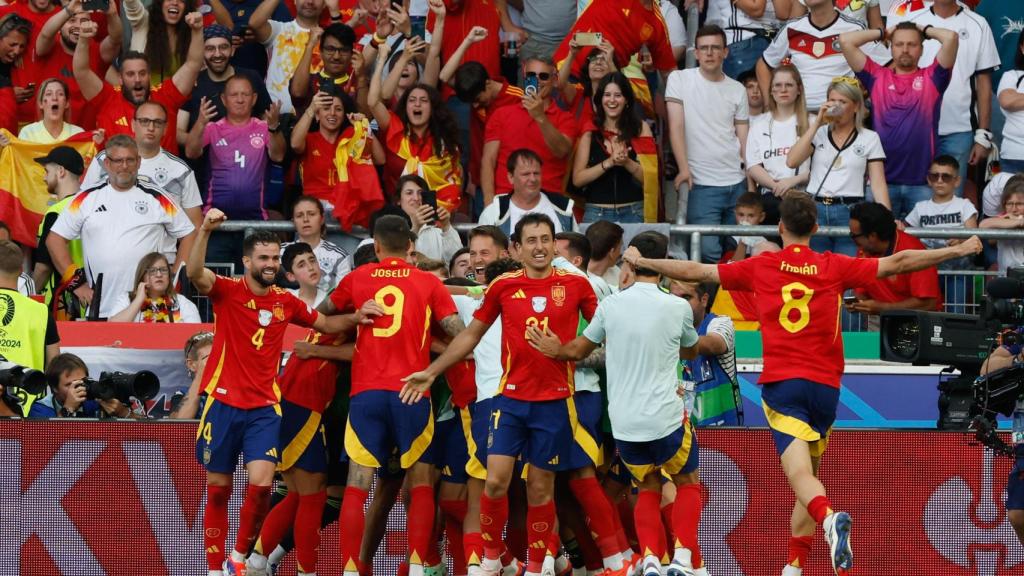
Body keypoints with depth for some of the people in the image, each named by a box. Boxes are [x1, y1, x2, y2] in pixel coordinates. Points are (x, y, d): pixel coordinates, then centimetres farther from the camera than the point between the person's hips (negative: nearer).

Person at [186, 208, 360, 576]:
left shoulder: (286, 303, 8)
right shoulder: (227, 292, -4)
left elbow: (326, 324, 23)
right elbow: (195, 273, -23)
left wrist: (355, 319, 3)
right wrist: (205, 231, -38)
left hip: (264, 408, 2)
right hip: (223, 403, -2)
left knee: (261, 483, -15)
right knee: (218, 490, 4)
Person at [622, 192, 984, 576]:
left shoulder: (761, 268, 4)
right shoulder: (834, 267, 4)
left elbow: (697, 271, 9)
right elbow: (897, 263, 4)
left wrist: (642, 262, 22)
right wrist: (959, 250, 13)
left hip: (780, 385, -2)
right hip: (825, 385, 2)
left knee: (801, 475, -14)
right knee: (809, 473, 14)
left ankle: (829, 518, -45)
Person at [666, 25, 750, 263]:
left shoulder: (737, 90, 11)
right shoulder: (679, 80, 1)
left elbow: (744, 138, 11)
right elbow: (676, 127, -6)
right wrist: (684, 169, -17)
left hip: (736, 183, 4)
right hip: (701, 184, -4)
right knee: (708, 250, -15)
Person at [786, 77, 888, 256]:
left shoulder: (869, 138, 7)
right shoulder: (819, 134, 12)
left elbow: (878, 183, 2)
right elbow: (792, 161, -3)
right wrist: (817, 124, -4)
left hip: (850, 213, -2)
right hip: (815, 210, 2)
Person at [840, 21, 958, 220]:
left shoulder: (932, 78, 8)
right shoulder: (876, 77, 11)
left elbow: (951, 38, -4)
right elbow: (846, 41, 6)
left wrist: (926, 32, 14)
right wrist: (883, 33, 16)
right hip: (883, 180, 1)